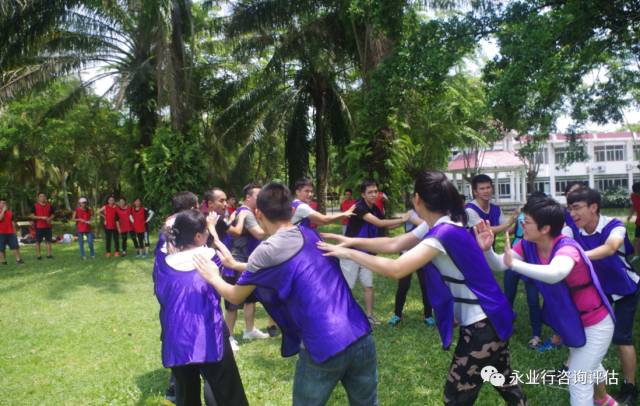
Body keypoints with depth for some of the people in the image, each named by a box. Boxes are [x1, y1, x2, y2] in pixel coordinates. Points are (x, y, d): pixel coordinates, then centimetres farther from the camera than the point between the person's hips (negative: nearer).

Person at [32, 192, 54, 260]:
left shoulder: (49, 205, 10)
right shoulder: (35, 206, -1)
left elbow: (52, 215, 16)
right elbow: (32, 216, -6)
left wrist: (49, 218, -7)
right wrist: (41, 217, -17)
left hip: (48, 226, 3)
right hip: (39, 226, -3)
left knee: (48, 240, 4)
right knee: (38, 241, 2)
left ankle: (49, 254, 9)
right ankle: (38, 255, 8)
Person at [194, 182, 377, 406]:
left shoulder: (266, 251, -6)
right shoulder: (311, 235, 13)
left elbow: (236, 296, 10)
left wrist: (214, 277, 28)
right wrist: (235, 264, 36)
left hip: (323, 348, -5)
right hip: (360, 337, 6)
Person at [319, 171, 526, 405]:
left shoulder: (445, 233, -27)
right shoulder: (442, 225, 3)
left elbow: (396, 270, -34)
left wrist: (348, 253, -26)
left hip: (481, 325, -9)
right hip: (490, 319, 9)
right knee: (504, 383, 26)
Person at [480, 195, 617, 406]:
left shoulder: (567, 248, -37)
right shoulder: (528, 245, -16)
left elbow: (554, 274, -59)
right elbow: (499, 265, -19)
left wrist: (515, 264, -60)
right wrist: (487, 249, -37)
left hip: (595, 323, -8)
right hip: (572, 321, 8)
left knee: (577, 381, -2)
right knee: (588, 366, 33)